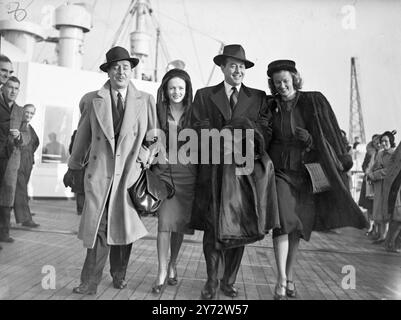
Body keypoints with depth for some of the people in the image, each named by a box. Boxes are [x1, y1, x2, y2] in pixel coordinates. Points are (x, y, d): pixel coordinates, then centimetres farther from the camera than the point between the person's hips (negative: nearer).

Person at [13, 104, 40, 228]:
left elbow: (35, 142, 26)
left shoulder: (30, 128, 17)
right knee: (20, 190, -9)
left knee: (22, 189, 9)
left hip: (28, 163, 8)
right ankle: (25, 218, -9)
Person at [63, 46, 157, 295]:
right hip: (99, 172, 0)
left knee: (124, 226, 9)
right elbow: (83, 136, 13)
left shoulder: (146, 101, 6)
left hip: (131, 172, 1)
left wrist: (143, 159, -4)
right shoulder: (92, 100, 7)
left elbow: (153, 137, 10)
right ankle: (90, 282, 7)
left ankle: (119, 274, 28)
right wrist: (74, 166, 18)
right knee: (97, 227, -3)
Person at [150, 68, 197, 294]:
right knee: (165, 221, -8)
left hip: (187, 172, 1)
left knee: (180, 222, 10)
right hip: (164, 170, -1)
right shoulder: (158, 111, 3)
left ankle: (173, 264, 30)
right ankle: (162, 273, 0)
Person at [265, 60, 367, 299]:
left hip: (305, 172, 1)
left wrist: (342, 162, 2)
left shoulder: (314, 102, -5)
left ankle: (290, 276, 23)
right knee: (283, 220, -16)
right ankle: (281, 279, -8)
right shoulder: (270, 106, -2)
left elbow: (332, 133, 0)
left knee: (298, 225, 8)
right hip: (281, 169, -1)